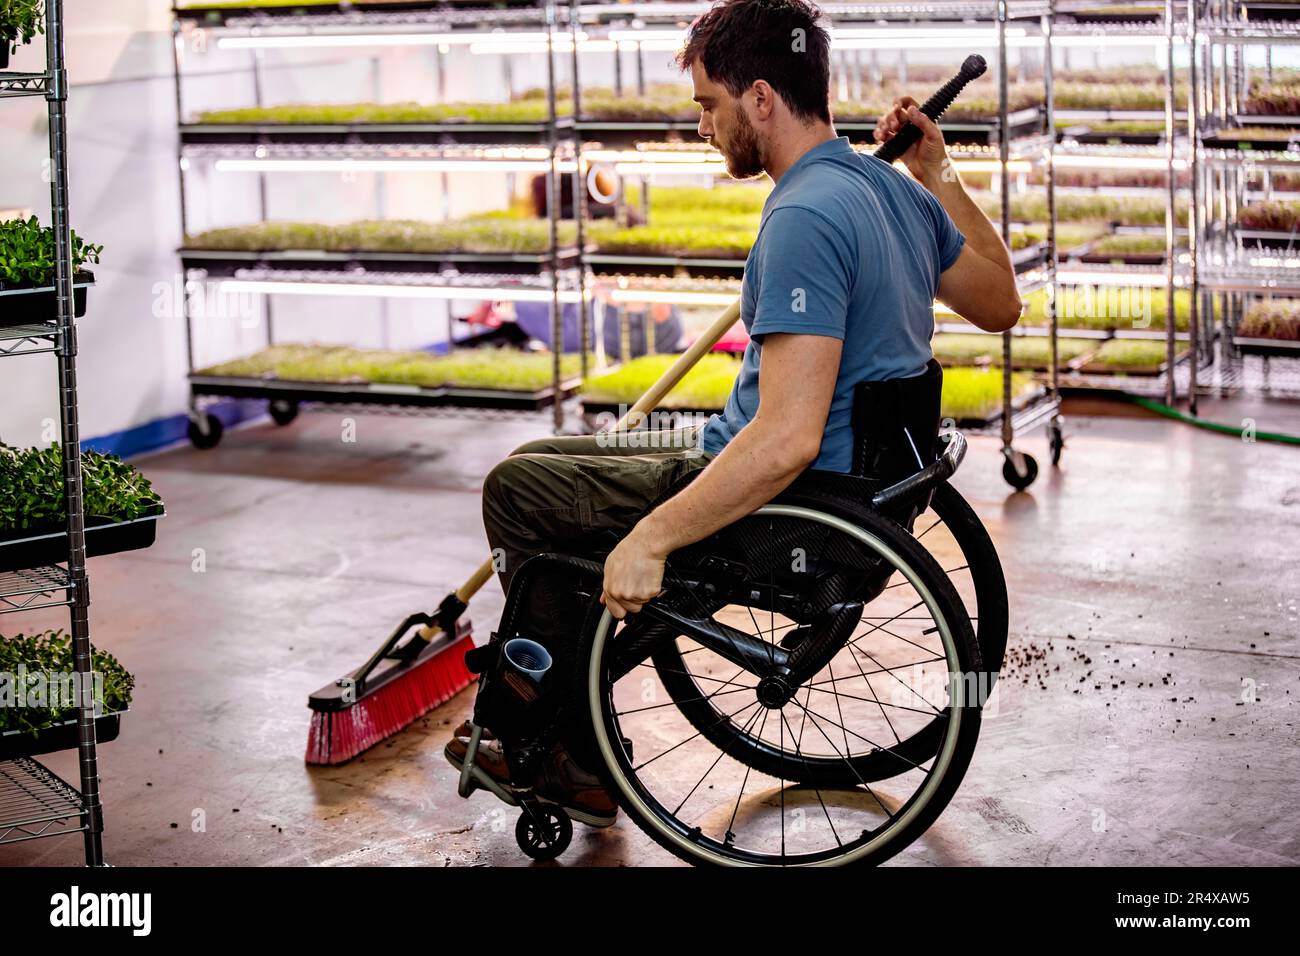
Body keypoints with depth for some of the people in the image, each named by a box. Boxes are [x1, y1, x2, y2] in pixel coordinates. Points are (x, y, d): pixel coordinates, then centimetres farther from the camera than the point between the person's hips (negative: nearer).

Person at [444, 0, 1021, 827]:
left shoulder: (805, 216, -26)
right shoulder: (894, 190, 4)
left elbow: (785, 441, -33)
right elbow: (1001, 304, 20)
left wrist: (651, 539, -26)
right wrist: (940, 176, 21)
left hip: (791, 524, -10)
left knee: (516, 488, 3)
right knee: (547, 459, 21)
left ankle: (578, 760, 13)